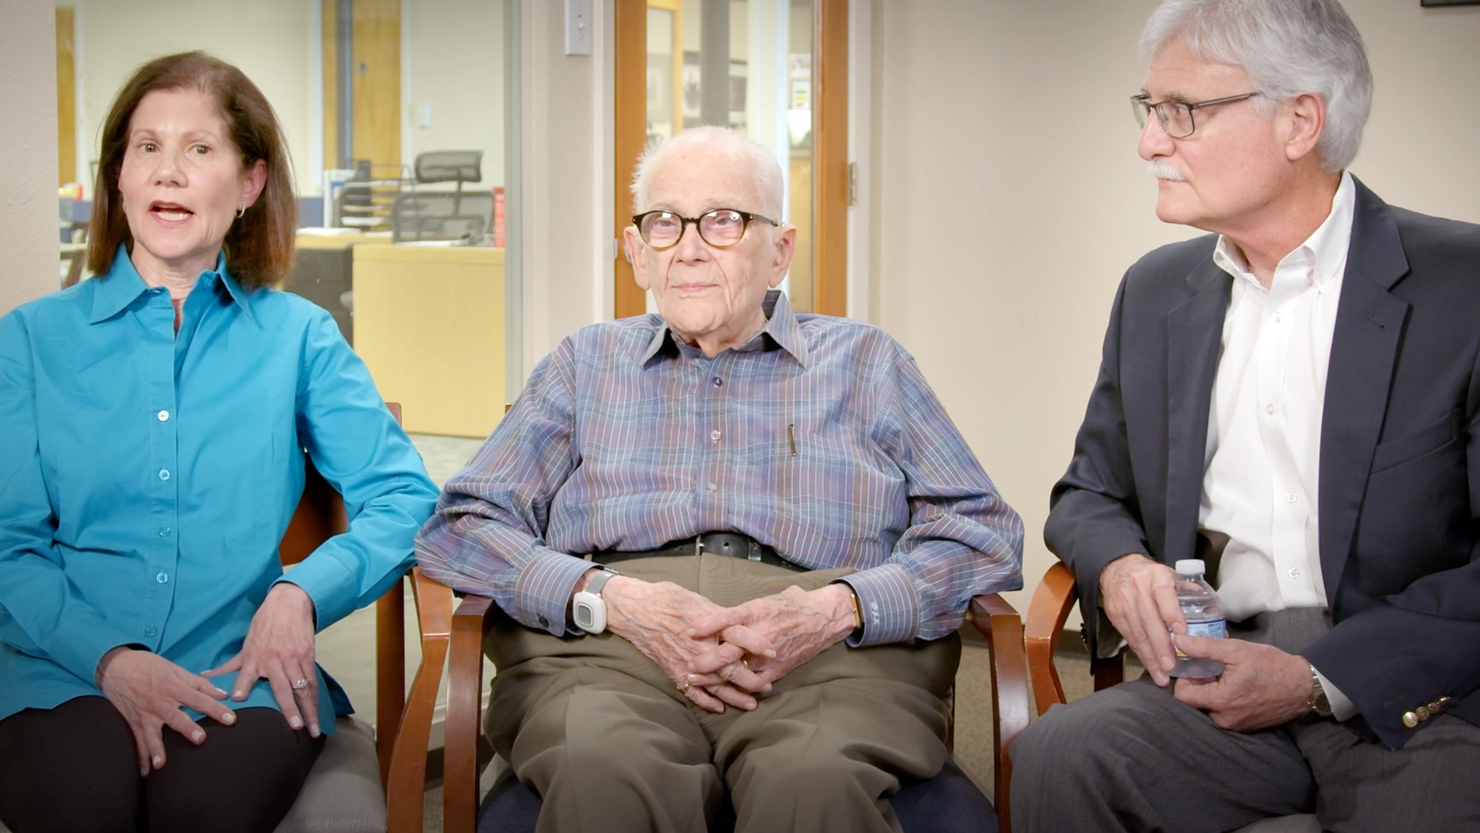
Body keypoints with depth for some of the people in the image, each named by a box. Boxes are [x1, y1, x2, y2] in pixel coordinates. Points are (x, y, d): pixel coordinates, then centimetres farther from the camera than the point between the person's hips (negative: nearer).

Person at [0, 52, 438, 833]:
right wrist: (110, 658, -14)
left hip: (240, 672, 0)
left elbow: (404, 497, 6)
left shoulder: (296, 335, 12)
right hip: (68, 672, 0)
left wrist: (301, 593, -13)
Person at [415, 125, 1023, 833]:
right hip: (608, 646, 1)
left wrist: (841, 607, -9)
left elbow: (984, 533, 11)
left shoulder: (865, 362, 21)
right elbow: (458, 528, 13)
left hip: (829, 653, 0)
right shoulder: (585, 363, 23)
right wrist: (610, 598, -7)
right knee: (602, 774, -36)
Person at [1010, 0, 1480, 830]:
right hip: (1220, 667, 4)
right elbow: (1090, 493, 21)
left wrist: (1324, 677, -15)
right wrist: (1118, 562, -3)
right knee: (1058, 757, -25)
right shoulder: (1156, 289, 13)